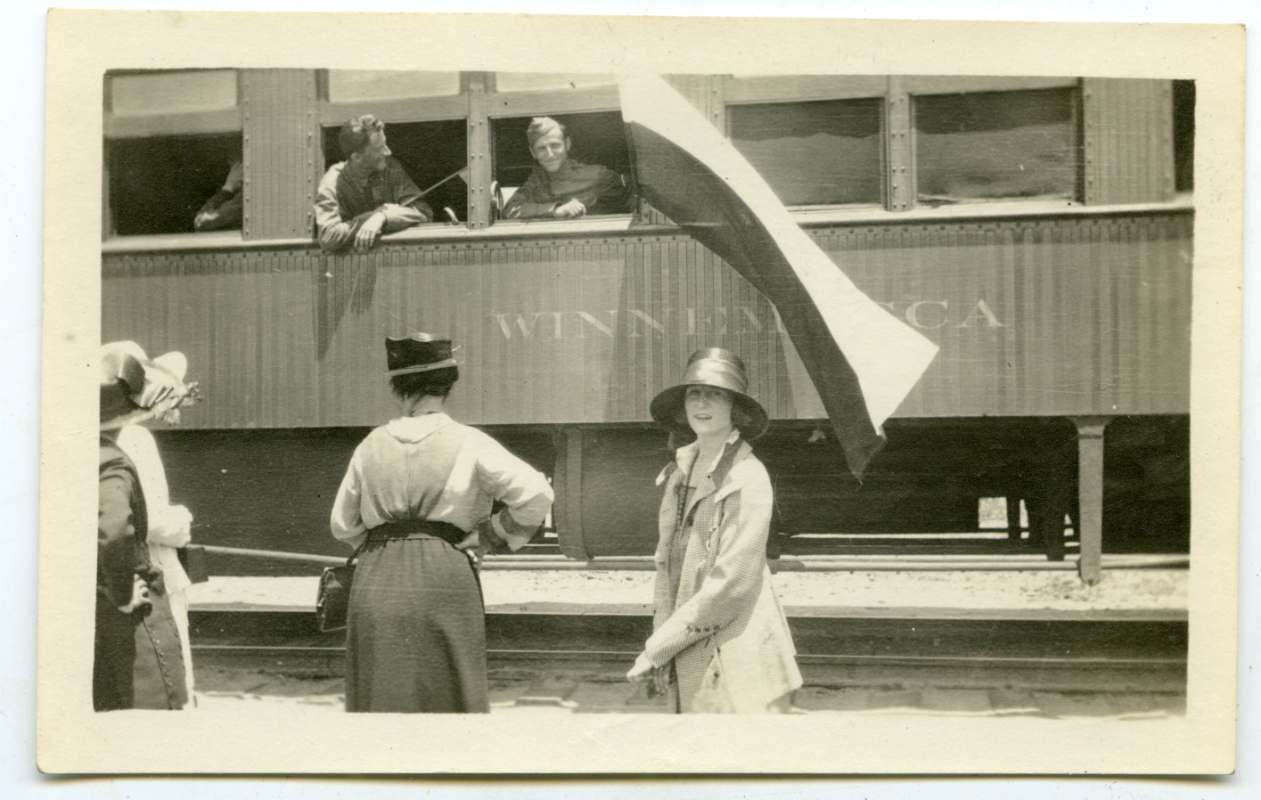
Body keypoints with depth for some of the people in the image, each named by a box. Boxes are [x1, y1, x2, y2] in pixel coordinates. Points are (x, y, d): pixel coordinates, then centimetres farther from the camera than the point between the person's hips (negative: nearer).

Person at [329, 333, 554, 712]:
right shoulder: (468, 443, -1)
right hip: (444, 581, -3)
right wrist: (491, 537, 1)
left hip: (376, 581, 3)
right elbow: (537, 495, -8)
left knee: (379, 697, 7)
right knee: (449, 700, 6)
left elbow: (343, 525, 15)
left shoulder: (371, 446, 9)